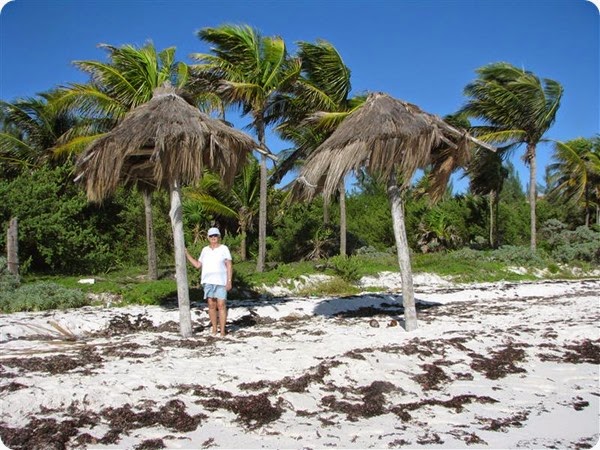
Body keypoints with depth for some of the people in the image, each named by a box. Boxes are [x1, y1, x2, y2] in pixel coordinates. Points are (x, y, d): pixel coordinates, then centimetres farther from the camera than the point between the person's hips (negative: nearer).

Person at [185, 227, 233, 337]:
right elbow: (197, 265, 14)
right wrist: (187, 254, 10)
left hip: (221, 281, -4)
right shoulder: (205, 250, 11)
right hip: (208, 281, 4)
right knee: (211, 305, 4)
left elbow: (229, 266, -5)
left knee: (221, 305, -7)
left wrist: (229, 281, -13)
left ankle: (222, 331, -4)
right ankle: (214, 329, 13)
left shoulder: (224, 248, -2)